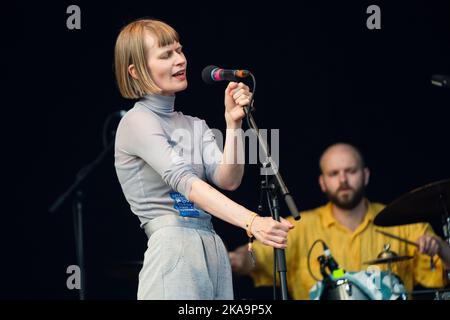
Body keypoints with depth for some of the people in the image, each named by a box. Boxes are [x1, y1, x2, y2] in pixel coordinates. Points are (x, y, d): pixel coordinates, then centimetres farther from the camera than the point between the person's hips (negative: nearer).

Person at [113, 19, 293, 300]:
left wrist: (233, 123, -8)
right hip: (174, 252, -7)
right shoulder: (137, 122, -4)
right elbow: (184, 181, -19)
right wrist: (252, 222, -30)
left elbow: (228, 180, 4)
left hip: (214, 251, 7)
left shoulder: (194, 125, 19)